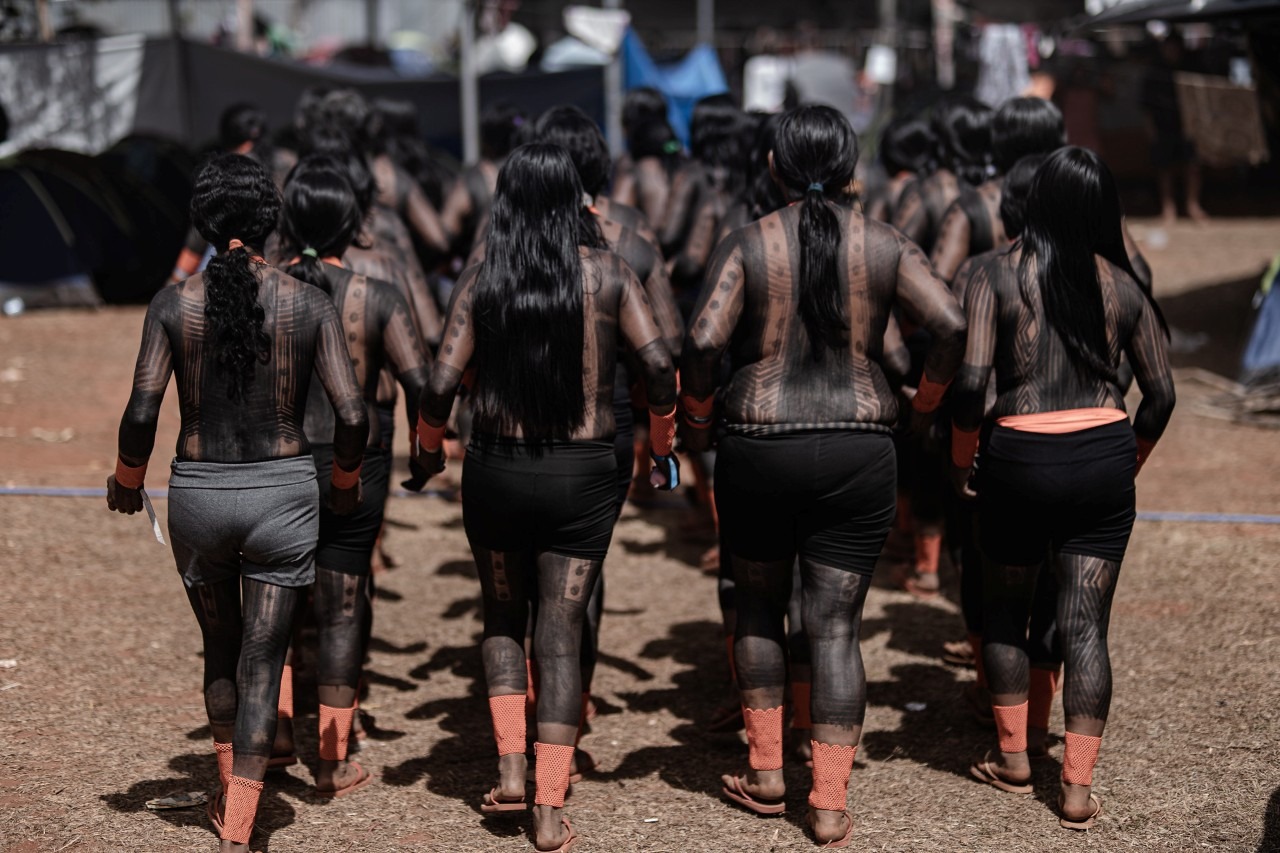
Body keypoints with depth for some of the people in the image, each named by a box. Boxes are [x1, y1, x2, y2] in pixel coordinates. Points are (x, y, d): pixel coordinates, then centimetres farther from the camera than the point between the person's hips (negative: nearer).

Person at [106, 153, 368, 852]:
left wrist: (127, 479, 7)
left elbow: (141, 413, -12)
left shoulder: (173, 305, -6)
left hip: (198, 493, 1)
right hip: (283, 493, -1)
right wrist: (345, 481, 11)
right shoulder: (309, 304, -5)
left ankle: (228, 792, 37)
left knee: (220, 649, 23)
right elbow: (352, 415, -8)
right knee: (261, 666, 5)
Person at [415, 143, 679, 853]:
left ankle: (511, 767, 11)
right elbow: (658, 364, -11)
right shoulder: (607, 275, -4)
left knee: (503, 617, 22)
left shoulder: (481, 281, -4)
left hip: (496, 471, 0)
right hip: (583, 475, 0)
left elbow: (441, 383, -11)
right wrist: (662, 447, 4)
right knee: (561, 634, 5)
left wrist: (429, 448, 7)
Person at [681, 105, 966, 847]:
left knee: (759, 606, 20)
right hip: (859, 450, 1)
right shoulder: (885, 246, 1)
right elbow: (951, 325, -10)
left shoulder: (748, 244, -3)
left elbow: (703, 342, -14)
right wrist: (925, 403, 5)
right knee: (837, 626, 5)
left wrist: (696, 421, 2)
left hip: (759, 447, 0)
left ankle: (767, 774, 25)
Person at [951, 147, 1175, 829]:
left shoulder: (996, 277, -5)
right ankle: (1078, 787, 5)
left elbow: (971, 380, -13)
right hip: (1104, 457, 2)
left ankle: (1013, 759, 27)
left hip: (1021, 458, -2)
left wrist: (961, 460, 1)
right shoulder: (1123, 286, 3)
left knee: (1004, 610, 19)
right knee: (1086, 625, 5)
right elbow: (1160, 394, 6)